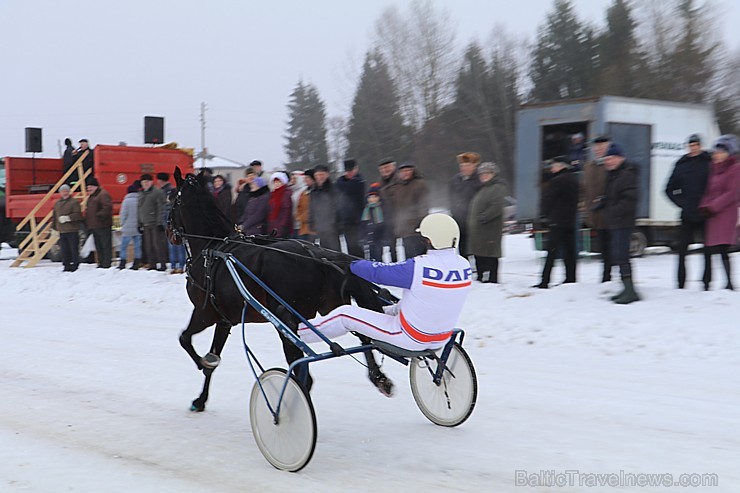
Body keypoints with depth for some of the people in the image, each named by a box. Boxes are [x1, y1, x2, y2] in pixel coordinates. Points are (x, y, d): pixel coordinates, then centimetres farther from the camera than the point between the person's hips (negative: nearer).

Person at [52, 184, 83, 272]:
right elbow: (55, 217, 22)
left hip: (72, 230, -6)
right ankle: (67, 265, 13)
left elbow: (77, 214, -12)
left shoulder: (74, 202, -2)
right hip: (62, 231, 6)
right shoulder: (57, 203, 18)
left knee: (73, 248, -4)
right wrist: (55, 228, 18)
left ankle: (75, 265, 3)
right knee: (64, 250, 7)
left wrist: (68, 218, -20)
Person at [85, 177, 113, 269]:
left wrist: (99, 215, -21)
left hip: (103, 225, -11)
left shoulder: (103, 194, -10)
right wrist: (87, 217, 16)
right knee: (98, 246, 13)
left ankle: (106, 264, -8)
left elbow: (108, 207, -22)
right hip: (94, 226, 11)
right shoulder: (91, 196, 22)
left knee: (105, 244, -8)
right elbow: (89, 210, 31)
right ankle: (101, 263, 18)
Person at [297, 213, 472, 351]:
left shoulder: (419, 267, -27)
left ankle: (299, 332, 21)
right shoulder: (464, 265, -8)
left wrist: (350, 264, 5)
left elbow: (378, 272, -15)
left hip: (411, 338, -6)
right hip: (443, 338, 7)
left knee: (345, 313, 5)